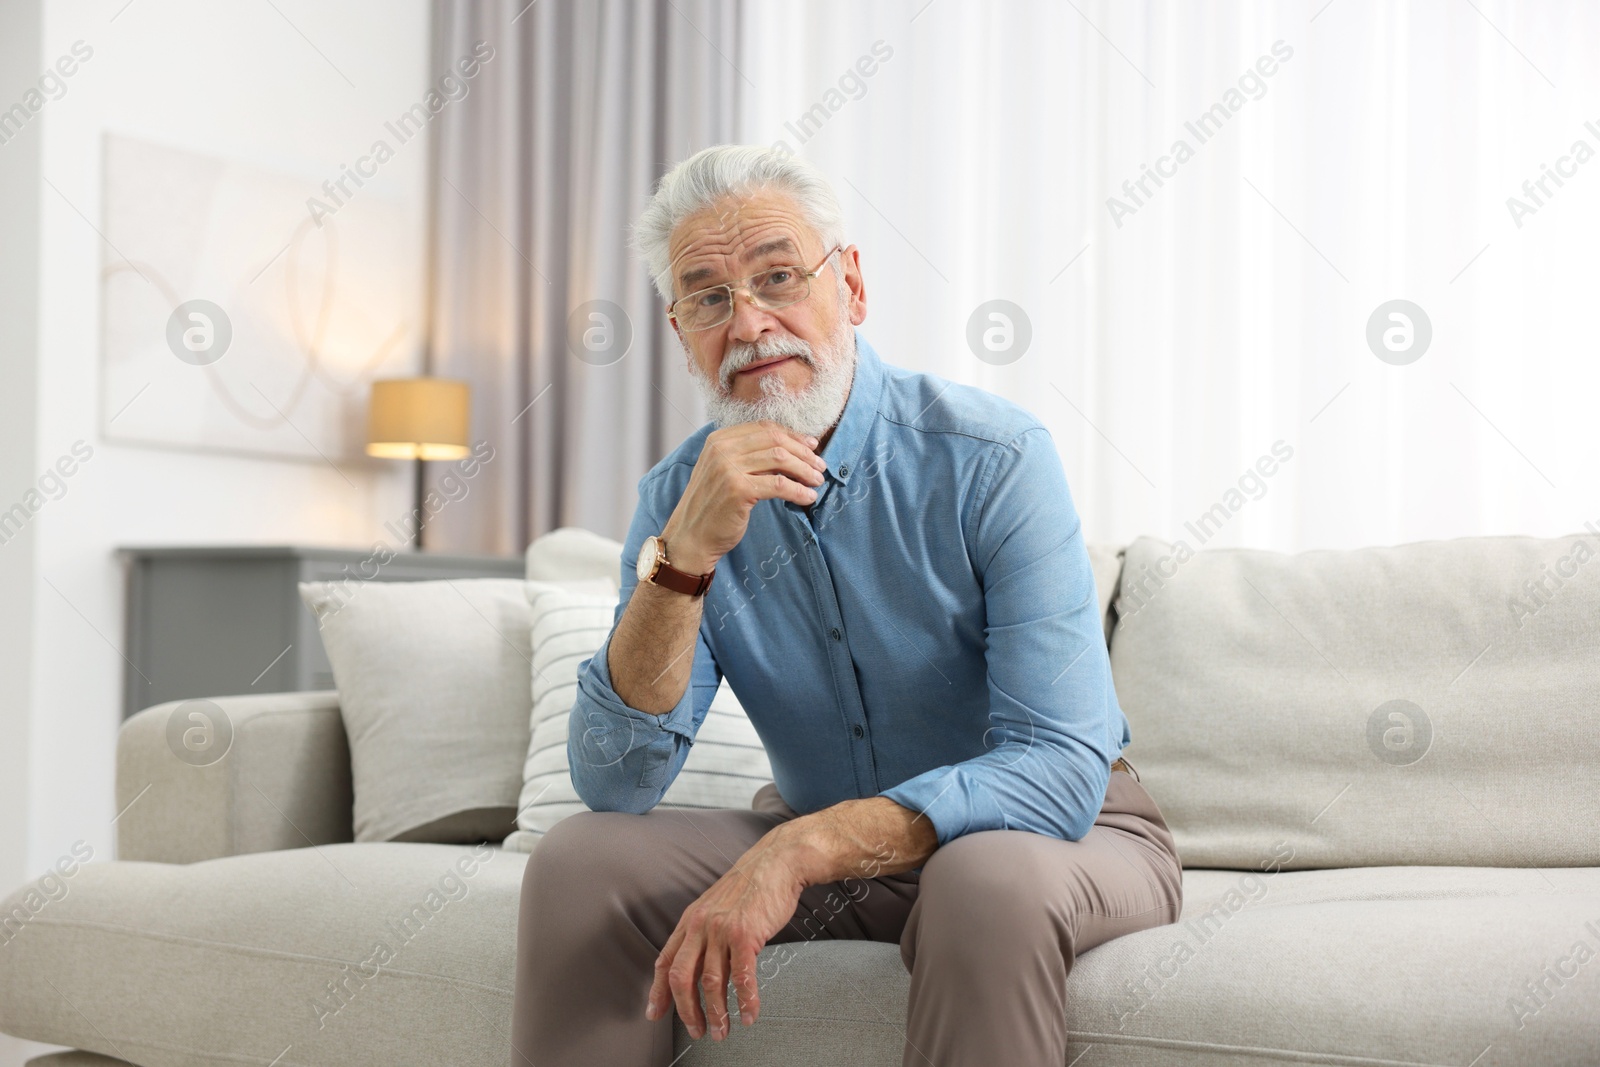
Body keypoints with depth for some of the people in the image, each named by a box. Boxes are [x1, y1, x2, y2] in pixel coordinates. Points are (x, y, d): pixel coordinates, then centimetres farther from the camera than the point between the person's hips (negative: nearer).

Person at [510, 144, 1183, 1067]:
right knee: (581, 861, -14)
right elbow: (616, 788, -16)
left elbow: (1060, 769, -28)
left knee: (988, 878, -36)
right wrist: (684, 556, -29)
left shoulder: (993, 459, -21)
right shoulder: (679, 497, -6)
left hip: (1052, 830, -3)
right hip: (822, 852, 4)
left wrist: (799, 849, -37)